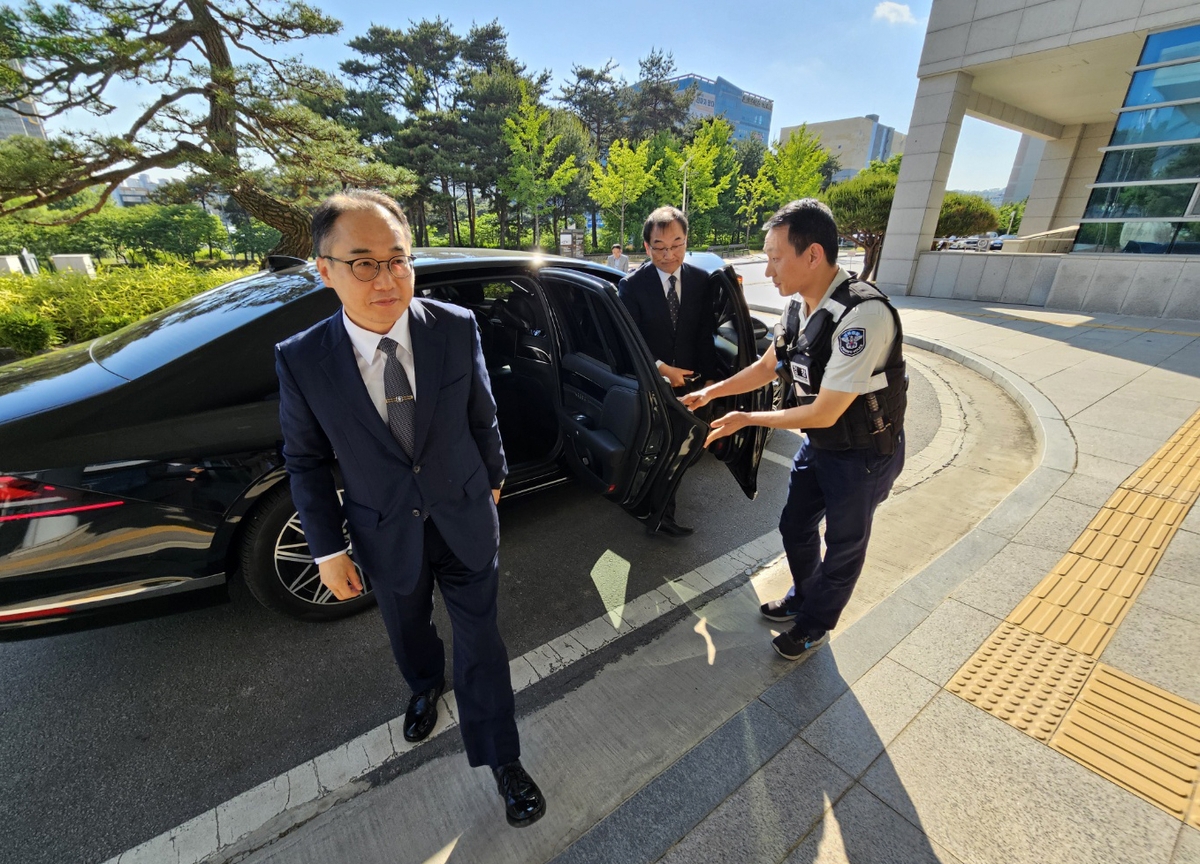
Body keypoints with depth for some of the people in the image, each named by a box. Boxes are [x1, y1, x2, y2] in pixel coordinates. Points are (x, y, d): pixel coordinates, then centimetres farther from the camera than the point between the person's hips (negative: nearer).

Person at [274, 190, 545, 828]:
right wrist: (327, 549, -2)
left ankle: (501, 758, 35)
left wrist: (493, 479, 10)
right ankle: (426, 685, 63)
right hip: (386, 536, 2)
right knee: (408, 628, 28)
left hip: (465, 520, -1)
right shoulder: (301, 359, -16)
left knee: (480, 640, 12)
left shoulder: (456, 328, -16)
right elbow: (306, 460, -5)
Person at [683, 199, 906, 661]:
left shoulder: (863, 315, -32)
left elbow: (823, 412, -28)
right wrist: (710, 393, 4)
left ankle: (815, 627, 38)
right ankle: (803, 598, 49)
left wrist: (747, 419, -19)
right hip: (818, 444, 7)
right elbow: (766, 366, 9)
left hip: (863, 454, -7)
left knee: (842, 549, 14)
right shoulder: (798, 305, -8)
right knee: (795, 527, 20)